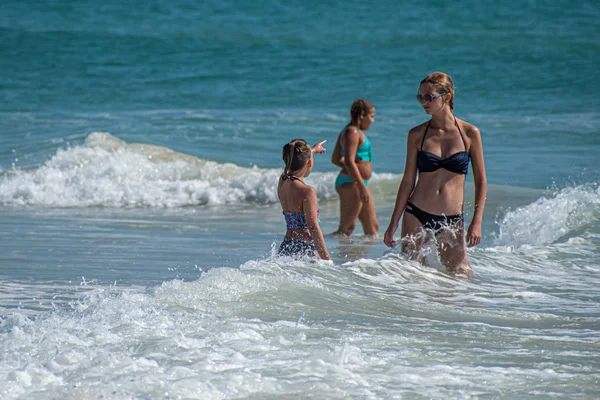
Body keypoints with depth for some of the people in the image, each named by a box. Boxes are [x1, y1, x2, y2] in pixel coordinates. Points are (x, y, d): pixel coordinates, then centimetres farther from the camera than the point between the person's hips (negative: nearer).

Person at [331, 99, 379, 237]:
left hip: (360, 183, 11)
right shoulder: (352, 132, -15)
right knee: (346, 228, -10)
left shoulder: (348, 131, 17)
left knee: (373, 228, 12)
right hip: (351, 183, -11)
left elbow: (335, 159, 23)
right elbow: (349, 162, -23)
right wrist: (362, 187, -25)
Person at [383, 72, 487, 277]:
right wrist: (393, 223, 4)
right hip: (417, 215, 1)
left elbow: (481, 181, 2)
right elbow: (408, 181, 6)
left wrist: (477, 222, -5)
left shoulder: (470, 133, -2)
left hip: (452, 220, -1)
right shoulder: (417, 135, 1)